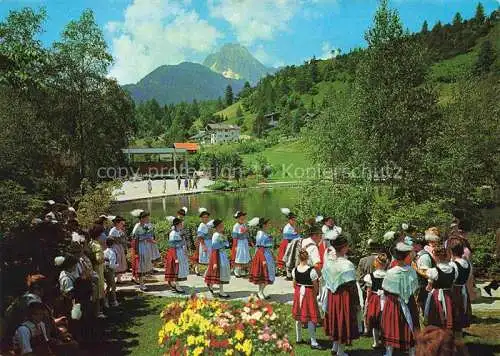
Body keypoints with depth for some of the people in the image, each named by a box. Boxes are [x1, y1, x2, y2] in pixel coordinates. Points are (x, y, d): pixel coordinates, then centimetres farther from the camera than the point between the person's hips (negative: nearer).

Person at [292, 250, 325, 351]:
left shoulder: (295, 270, -6)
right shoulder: (311, 270, -20)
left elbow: (294, 284, 5)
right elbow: (316, 286, -11)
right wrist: (315, 294, 7)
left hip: (298, 293, 5)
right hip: (309, 294, -5)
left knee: (298, 316, 16)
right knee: (311, 318, 1)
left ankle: (298, 339, 28)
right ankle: (313, 342, 4)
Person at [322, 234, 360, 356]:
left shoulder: (328, 262, -2)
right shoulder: (347, 265, -21)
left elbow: (326, 282, 7)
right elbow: (352, 286, -18)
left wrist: (326, 302, 17)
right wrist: (357, 303, -9)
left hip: (332, 296, 6)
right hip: (345, 296, -6)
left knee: (336, 320, 22)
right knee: (344, 322, 10)